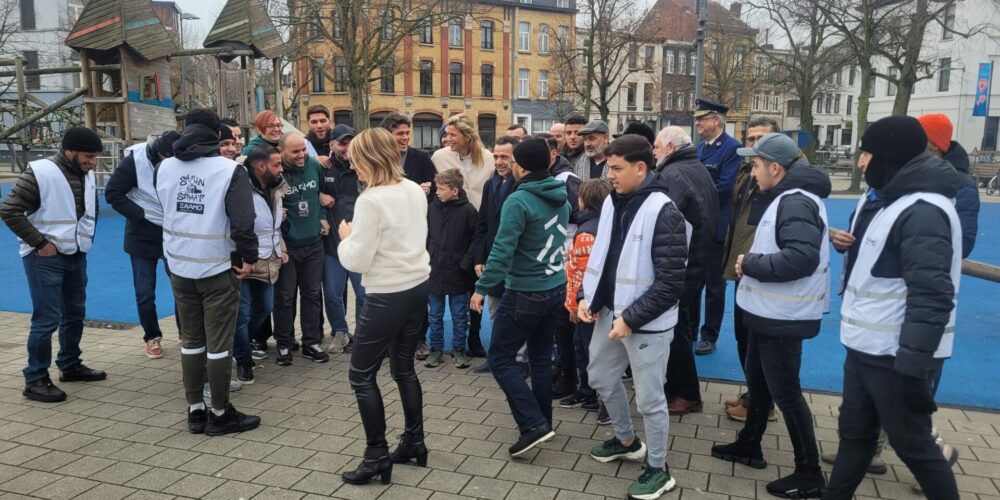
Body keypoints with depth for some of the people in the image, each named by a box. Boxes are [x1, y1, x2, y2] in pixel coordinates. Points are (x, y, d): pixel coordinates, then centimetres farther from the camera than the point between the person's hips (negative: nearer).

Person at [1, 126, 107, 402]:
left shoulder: (87, 175, 4)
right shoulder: (40, 173, -18)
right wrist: (39, 242, -18)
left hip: (76, 256, 8)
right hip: (45, 258, -7)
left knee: (75, 314, 16)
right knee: (46, 319, -5)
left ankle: (70, 365, 32)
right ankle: (35, 380, 6)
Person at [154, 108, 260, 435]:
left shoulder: (164, 168, 3)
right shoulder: (230, 170, -14)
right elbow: (243, 221, -17)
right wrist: (249, 258, -5)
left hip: (179, 268, 5)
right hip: (217, 269, -5)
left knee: (191, 340, 15)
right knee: (219, 344, 4)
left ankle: (195, 411, 23)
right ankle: (220, 414, 13)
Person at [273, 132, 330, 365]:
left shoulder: (314, 165, -1)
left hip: (313, 241, 4)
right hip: (286, 244, -4)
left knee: (313, 294, 10)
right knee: (284, 297, 6)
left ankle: (312, 343, 22)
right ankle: (284, 344, 20)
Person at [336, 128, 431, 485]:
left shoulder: (370, 200, -19)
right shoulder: (415, 190, 5)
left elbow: (356, 261, -17)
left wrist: (345, 237, 1)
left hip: (387, 297, -8)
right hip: (418, 288, 8)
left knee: (361, 375, 6)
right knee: (404, 369, 19)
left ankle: (377, 456, 10)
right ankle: (414, 442, 27)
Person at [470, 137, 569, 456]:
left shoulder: (518, 200, -19)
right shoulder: (561, 198, 6)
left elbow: (503, 250, -23)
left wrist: (482, 288, -18)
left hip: (526, 293, -8)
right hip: (556, 287, 8)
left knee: (500, 358, 3)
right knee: (541, 356, 18)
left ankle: (533, 424, -4)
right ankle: (542, 421, 27)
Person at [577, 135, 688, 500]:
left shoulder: (663, 212, -19)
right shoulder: (612, 202, 4)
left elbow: (672, 282, -20)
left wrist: (631, 319, -20)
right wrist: (590, 297, 2)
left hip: (647, 322, -8)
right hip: (610, 313, 8)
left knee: (649, 398, 5)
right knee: (601, 378, 22)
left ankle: (658, 469, 27)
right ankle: (627, 441, 46)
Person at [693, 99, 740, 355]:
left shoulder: (732, 148, -12)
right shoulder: (700, 147, 12)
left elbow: (724, 186, -20)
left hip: (715, 227, -7)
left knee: (714, 284, 5)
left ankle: (709, 336, 16)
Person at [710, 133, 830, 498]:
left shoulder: (796, 202, -21)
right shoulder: (785, 197, 11)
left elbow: (802, 258, -33)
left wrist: (751, 263, -22)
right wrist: (751, 262, 1)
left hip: (783, 317, -11)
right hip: (770, 311, 11)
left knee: (785, 392, 1)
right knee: (756, 379, 21)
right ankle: (749, 445, 38)